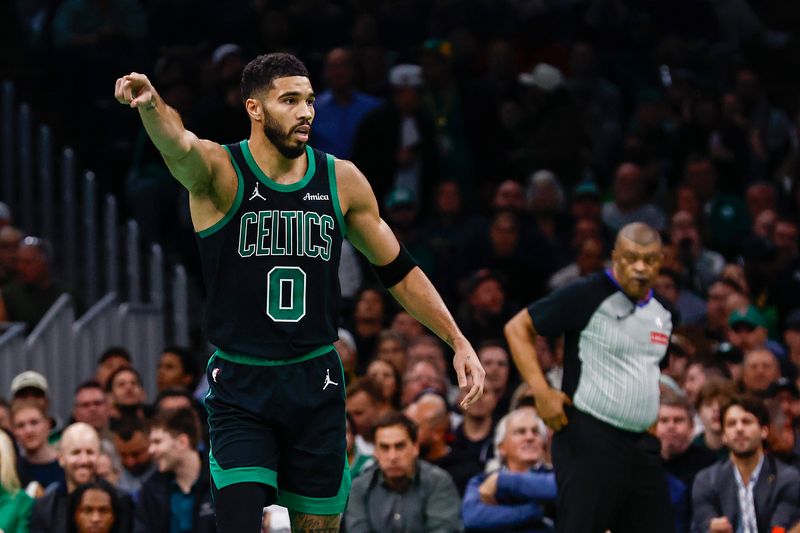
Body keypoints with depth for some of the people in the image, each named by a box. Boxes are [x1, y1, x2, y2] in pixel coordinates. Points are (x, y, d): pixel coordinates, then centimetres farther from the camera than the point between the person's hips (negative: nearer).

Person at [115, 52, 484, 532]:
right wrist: (152, 105, -57)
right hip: (241, 386, -3)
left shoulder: (342, 181, 3)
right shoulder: (219, 172, -9)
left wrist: (458, 341, 9)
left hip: (316, 383, 3)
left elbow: (399, 271, 13)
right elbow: (178, 146, -34)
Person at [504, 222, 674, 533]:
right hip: (590, 442, -7)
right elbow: (518, 327, -5)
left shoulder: (662, 314, 14)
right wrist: (541, 391, -15)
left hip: (642, 445, 7)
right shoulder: (588, 296, -8)